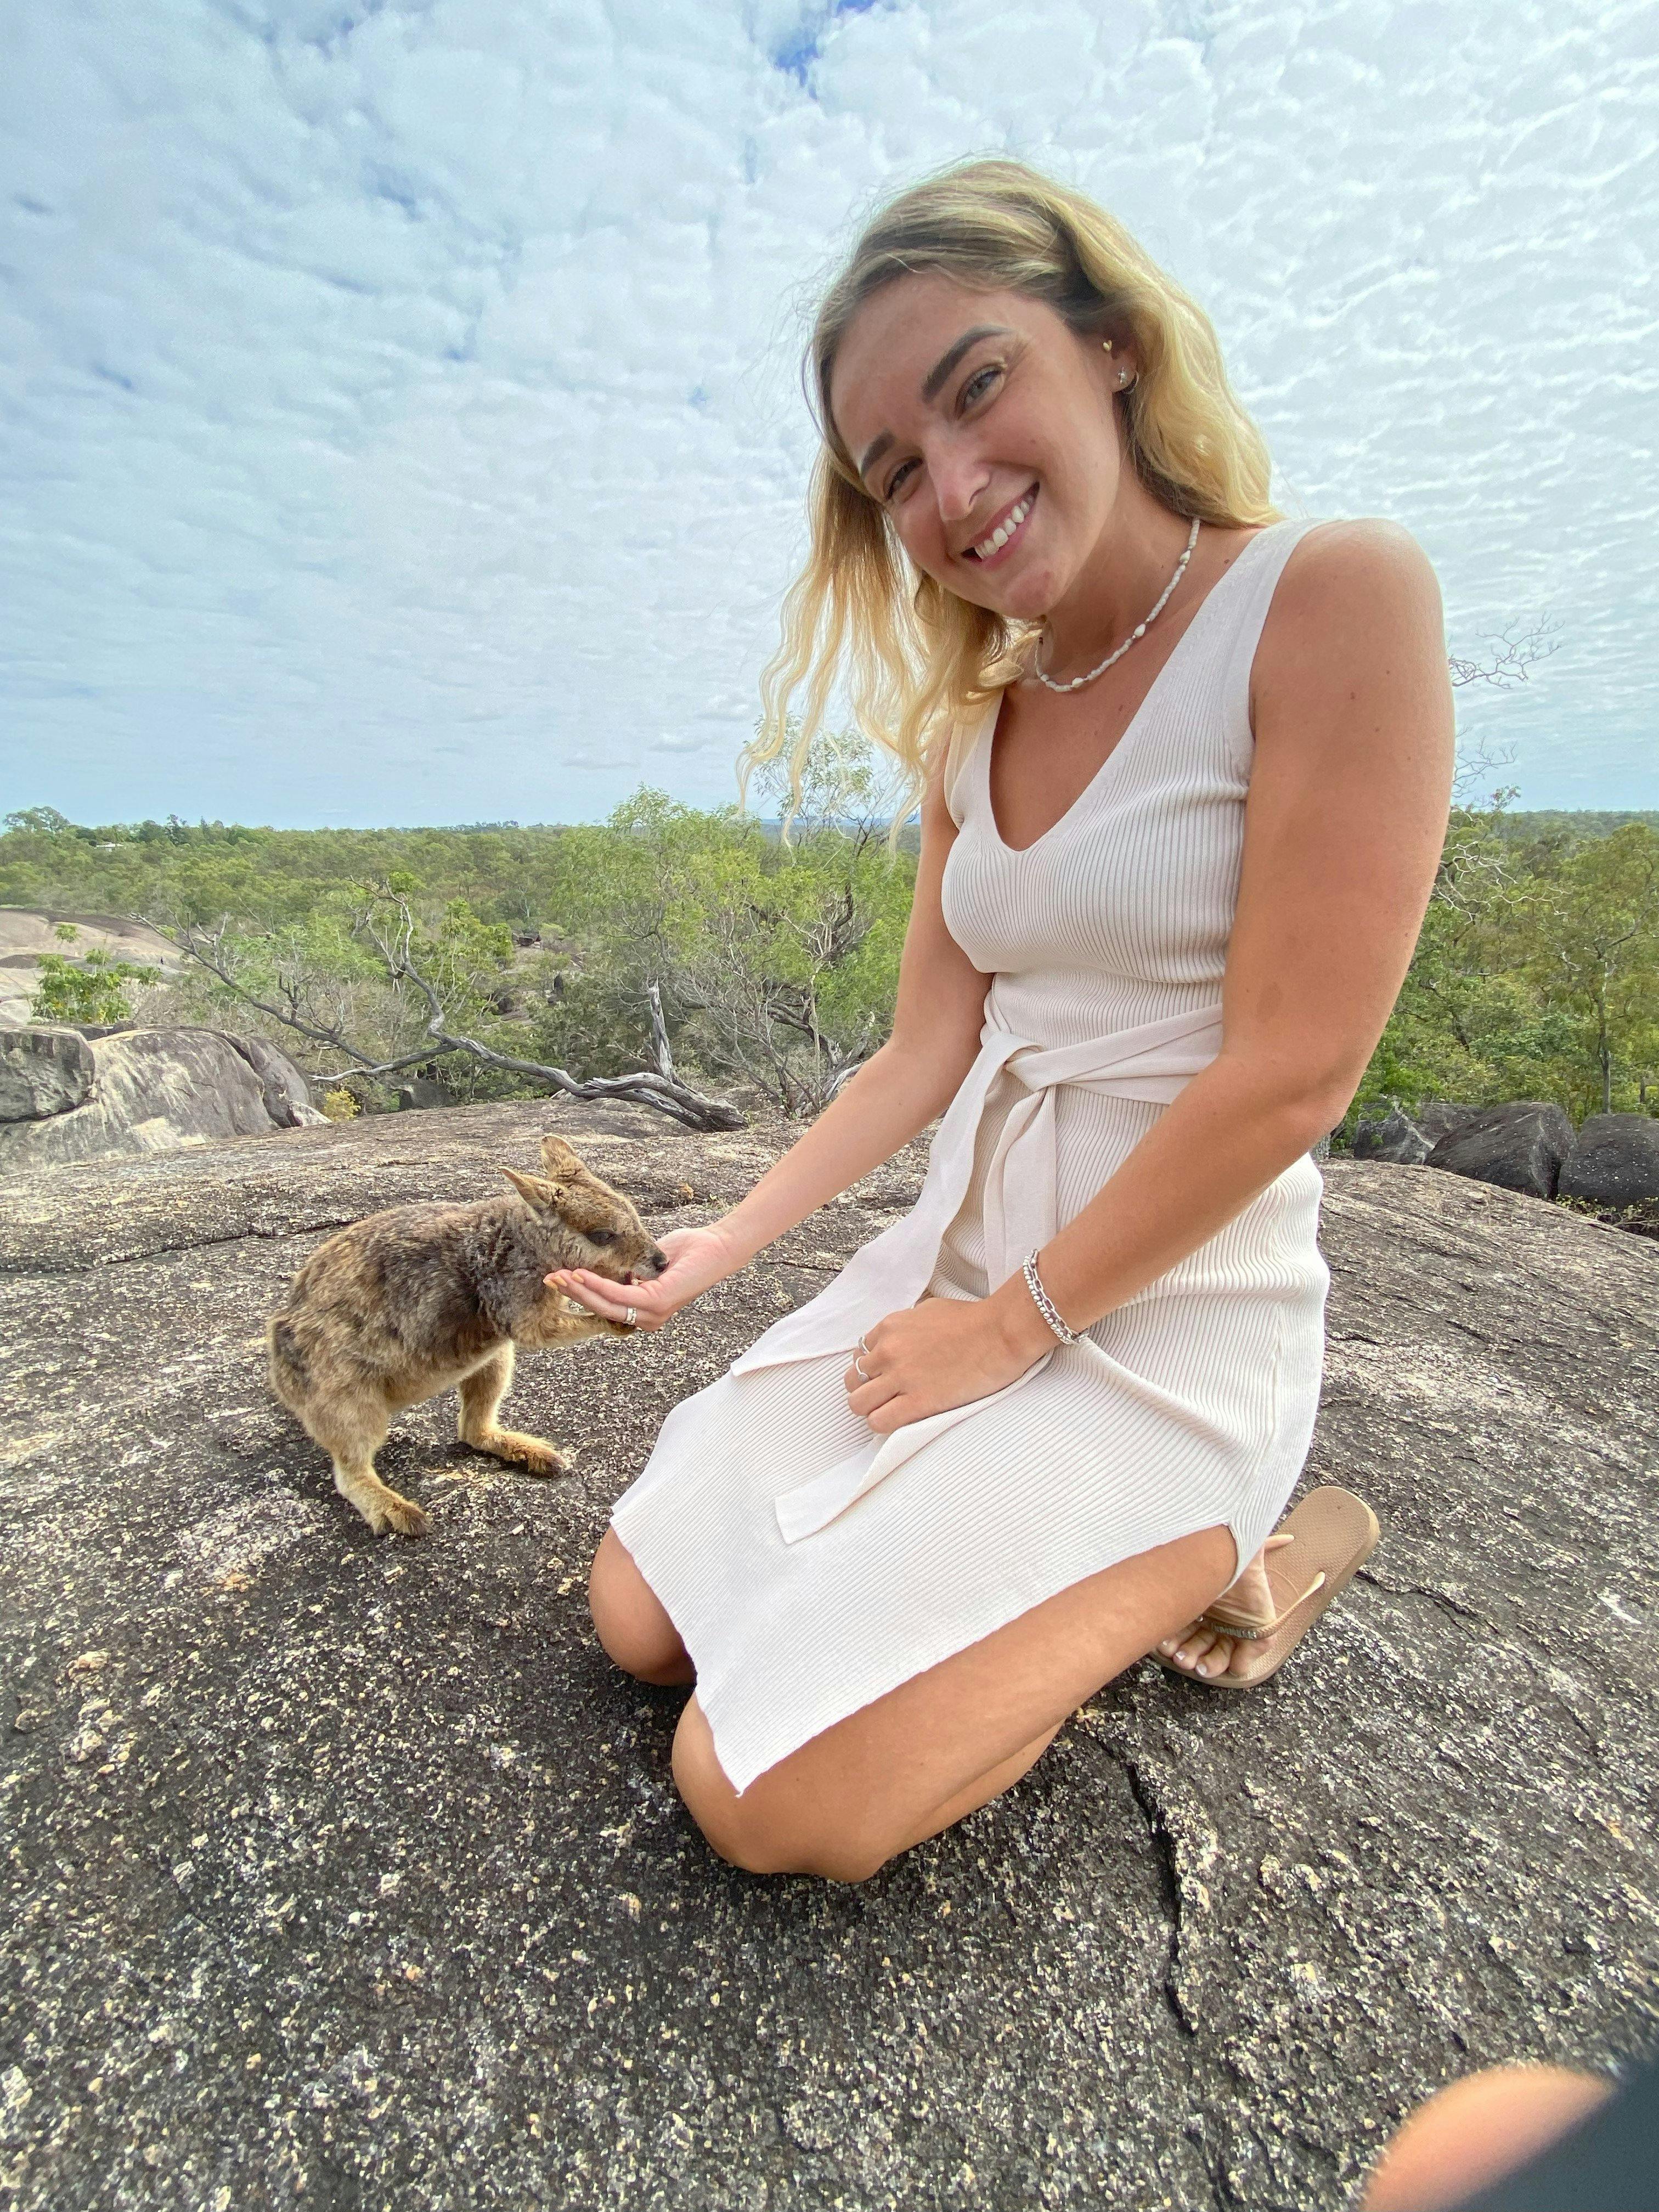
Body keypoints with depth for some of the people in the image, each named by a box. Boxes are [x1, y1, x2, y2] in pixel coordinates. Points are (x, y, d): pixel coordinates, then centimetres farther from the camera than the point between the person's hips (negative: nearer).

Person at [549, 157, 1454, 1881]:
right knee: (644, 1619, 9)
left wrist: (1013, 1330, -12)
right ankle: (1055, 1543, 20)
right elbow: (927, 1050, 7)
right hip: (961, 1264, 7)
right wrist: (721, 1249, 4)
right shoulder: (971, 726, 8)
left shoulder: (1334, 600, -13)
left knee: (769, 1797, -11)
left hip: (1170, 1319, -6)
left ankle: (1208, 1549, 7)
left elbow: (1287, 1078, -19)